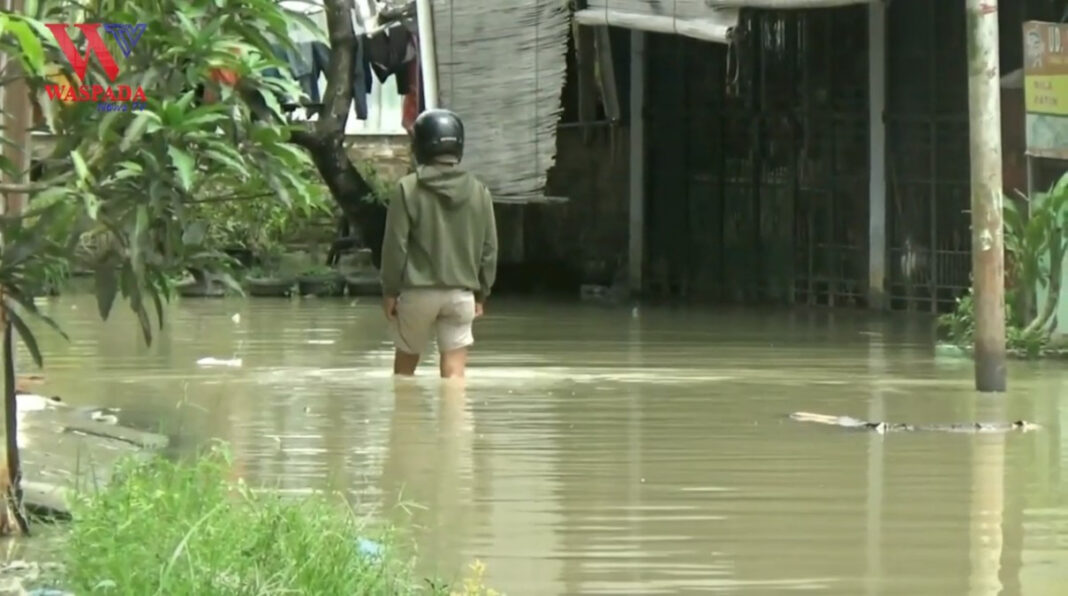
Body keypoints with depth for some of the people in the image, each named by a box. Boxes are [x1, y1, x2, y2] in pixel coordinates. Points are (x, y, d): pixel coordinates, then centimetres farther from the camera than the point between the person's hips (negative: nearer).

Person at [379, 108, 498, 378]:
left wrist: (390, 291, 1)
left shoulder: (409, 189, -8)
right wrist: (481, 294, 17)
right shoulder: (478, 191, 3)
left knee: (405, 363, 15)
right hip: (462, 293, 2)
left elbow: (396, 245, -7)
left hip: (418, 292, -2)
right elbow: (489, 249, 7)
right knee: (454, 371, 0)